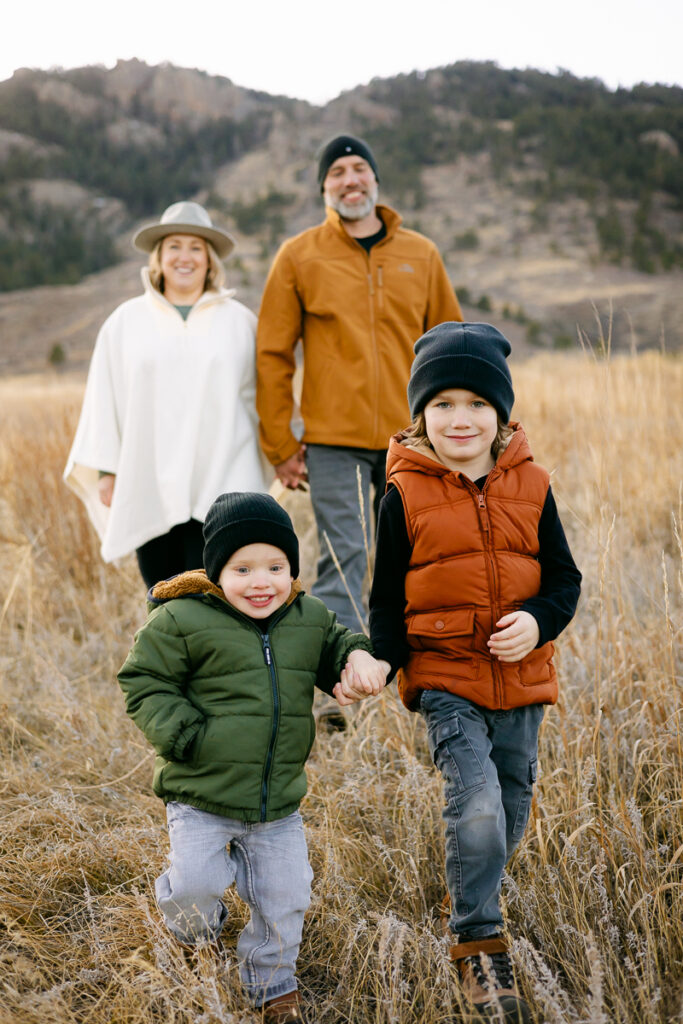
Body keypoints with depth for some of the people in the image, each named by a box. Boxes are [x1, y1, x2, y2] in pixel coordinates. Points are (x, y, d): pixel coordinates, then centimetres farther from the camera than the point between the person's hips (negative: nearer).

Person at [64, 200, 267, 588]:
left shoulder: (239, 321, 10)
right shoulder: (127, 321, 11)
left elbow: (261, 396, 13)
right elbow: (105, 401, 11)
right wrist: (106, 471, 6)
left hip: (221, 486, -1)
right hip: (149, 489, 2)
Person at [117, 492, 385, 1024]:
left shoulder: (311, 618, 1)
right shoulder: (183, 620, -13)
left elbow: (335, 647, 21)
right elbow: (145, 683, -7)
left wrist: (358, 659, -3)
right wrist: (184, 734, -18)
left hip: (280, 803, 4)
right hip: (202, 797, -4)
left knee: (284, 898, 10)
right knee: (194, 886, -9)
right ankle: (199, 924, 31)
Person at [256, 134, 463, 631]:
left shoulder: (421, 253, 9)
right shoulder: (299, 256, 3)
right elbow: (273, 356, 3)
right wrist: (281, 446, -1)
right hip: (335, 443, -2)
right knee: (343, 564, -6)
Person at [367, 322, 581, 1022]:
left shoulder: (530, 487, 0)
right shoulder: (406, 495, -6)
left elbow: (564, 578, 4)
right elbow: (387, 597, 0)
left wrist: (538, 621, -16)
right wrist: (380, 664, -15)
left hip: (521, 678, 4)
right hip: (444, 678, -3)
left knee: (510, 808, 16)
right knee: (476, 806, -16)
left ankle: (471, 900, 44)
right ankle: (478, 944, 2)